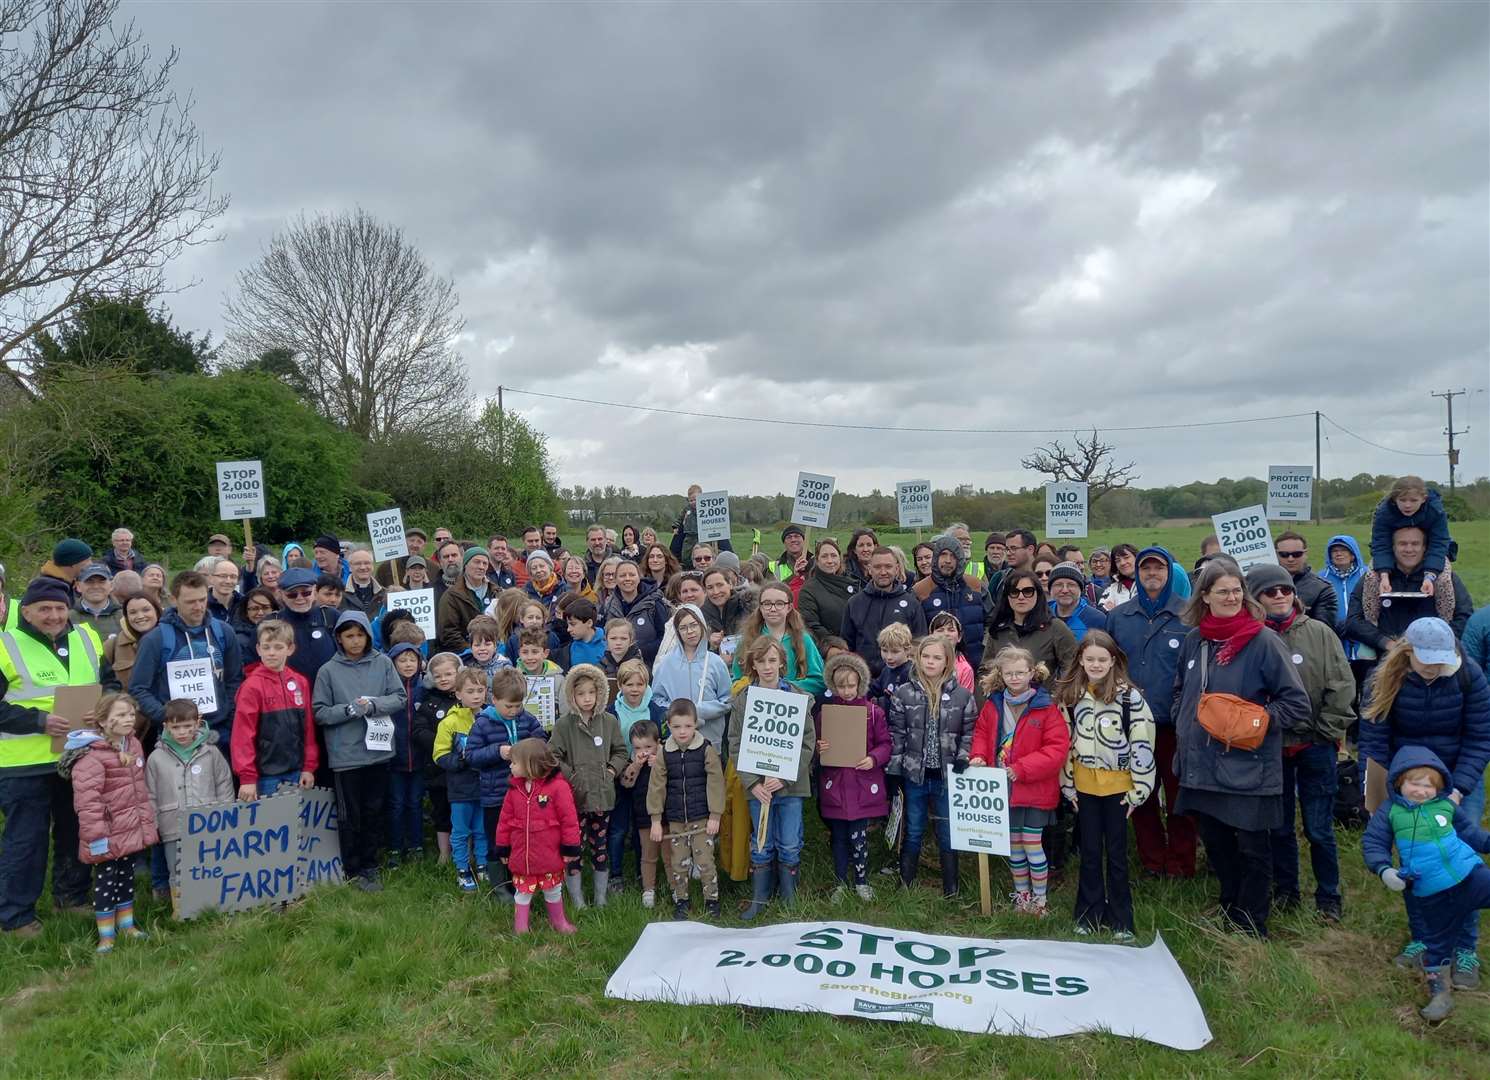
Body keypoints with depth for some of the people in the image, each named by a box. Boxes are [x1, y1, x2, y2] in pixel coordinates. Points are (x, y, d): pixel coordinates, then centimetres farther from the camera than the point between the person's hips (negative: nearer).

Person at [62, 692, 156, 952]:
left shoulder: (133, 745, 6)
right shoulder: (91, 755, -21)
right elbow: (87, 800, -24)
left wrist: (146, 820, 17)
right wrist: (96, 836, -23)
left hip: (132, 830, 7)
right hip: (109, 834, -7)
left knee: (127, 877, 19)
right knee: (105, 881, 4)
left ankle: (126, 924, 33)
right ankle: (106, 934, 17)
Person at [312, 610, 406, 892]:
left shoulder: (382, 663, 1)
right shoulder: (329, 671, -4)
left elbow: (399, 698, 0)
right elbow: (319, 712, -5)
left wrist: (374, 704, -17)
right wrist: (349, 710, -18)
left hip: (379, 750, 2)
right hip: (346, 755, -2)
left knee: (376, 812, 12)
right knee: (350, 815, 8)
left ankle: (370, 865, 27)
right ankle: (354, 870, 21)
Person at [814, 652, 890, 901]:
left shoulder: (874, 711, -2)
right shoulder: (825, 712, 2)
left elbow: (885, 744, 0)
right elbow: (815, 745, 8)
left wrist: (874, 759, -17)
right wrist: (819, 749, -14)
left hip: (863, 785, -2)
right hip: (834, 785, 2)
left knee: (859, 836, 1)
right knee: (838, 836, 10)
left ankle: (862, 881, 22)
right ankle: (841, 883, 25)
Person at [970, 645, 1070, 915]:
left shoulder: (1046, 707, -13)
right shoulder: (992, 704, 1)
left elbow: (1058, 748, -16)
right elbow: (981, 733, 14)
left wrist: (1021, 769, -21)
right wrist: (979, 756, -7)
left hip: (1035, 789, -4)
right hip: (1003, 788, 4)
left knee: (1032, 844, 1)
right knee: (1013, 843, 16)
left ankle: (1039, 900, 19)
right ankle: (1021, 894, 33)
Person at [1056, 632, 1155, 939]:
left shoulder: (1129, 696, -10)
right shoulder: (1070, 696, 1)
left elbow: (1142, 744, -9)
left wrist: (1139, 790, -9)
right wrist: (1068, 785, 5)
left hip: (1117, 785, -3)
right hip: (1084, 785, 3)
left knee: (1116, 852, 7)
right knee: (1090, 851, 12)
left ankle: (1120, 919, 19)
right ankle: (1089, 914, 23)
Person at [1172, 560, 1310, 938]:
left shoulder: (1264, 641, -11)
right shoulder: (1193, 640, 5)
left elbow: (1297, 703, -8)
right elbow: (1181, 691, 21)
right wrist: (1183, 728, 8)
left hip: (1249, 768, -5)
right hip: (1201, 763, 5)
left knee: (1253, 850, 7)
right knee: (1215, 843, 17)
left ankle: (1251, 929, 22)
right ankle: (1230, 912, 37)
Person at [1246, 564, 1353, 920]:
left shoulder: (1319, 633, -4)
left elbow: (1342, 686, -5)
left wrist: (1326, 732, -7)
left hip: (1314, 747, -1)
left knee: (1319, 828, 6)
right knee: (1279, 827, 14)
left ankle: (1328, 898, 24)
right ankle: (1284, 891, 30)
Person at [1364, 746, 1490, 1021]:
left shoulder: (1446, 806, 0)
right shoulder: (1390, 812, -6)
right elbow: (1373, 843, -4)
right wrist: (1384, 869, -17)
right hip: (1432, 896, -1)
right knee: (1437, 941, 12)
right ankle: (1439, 990, 26)